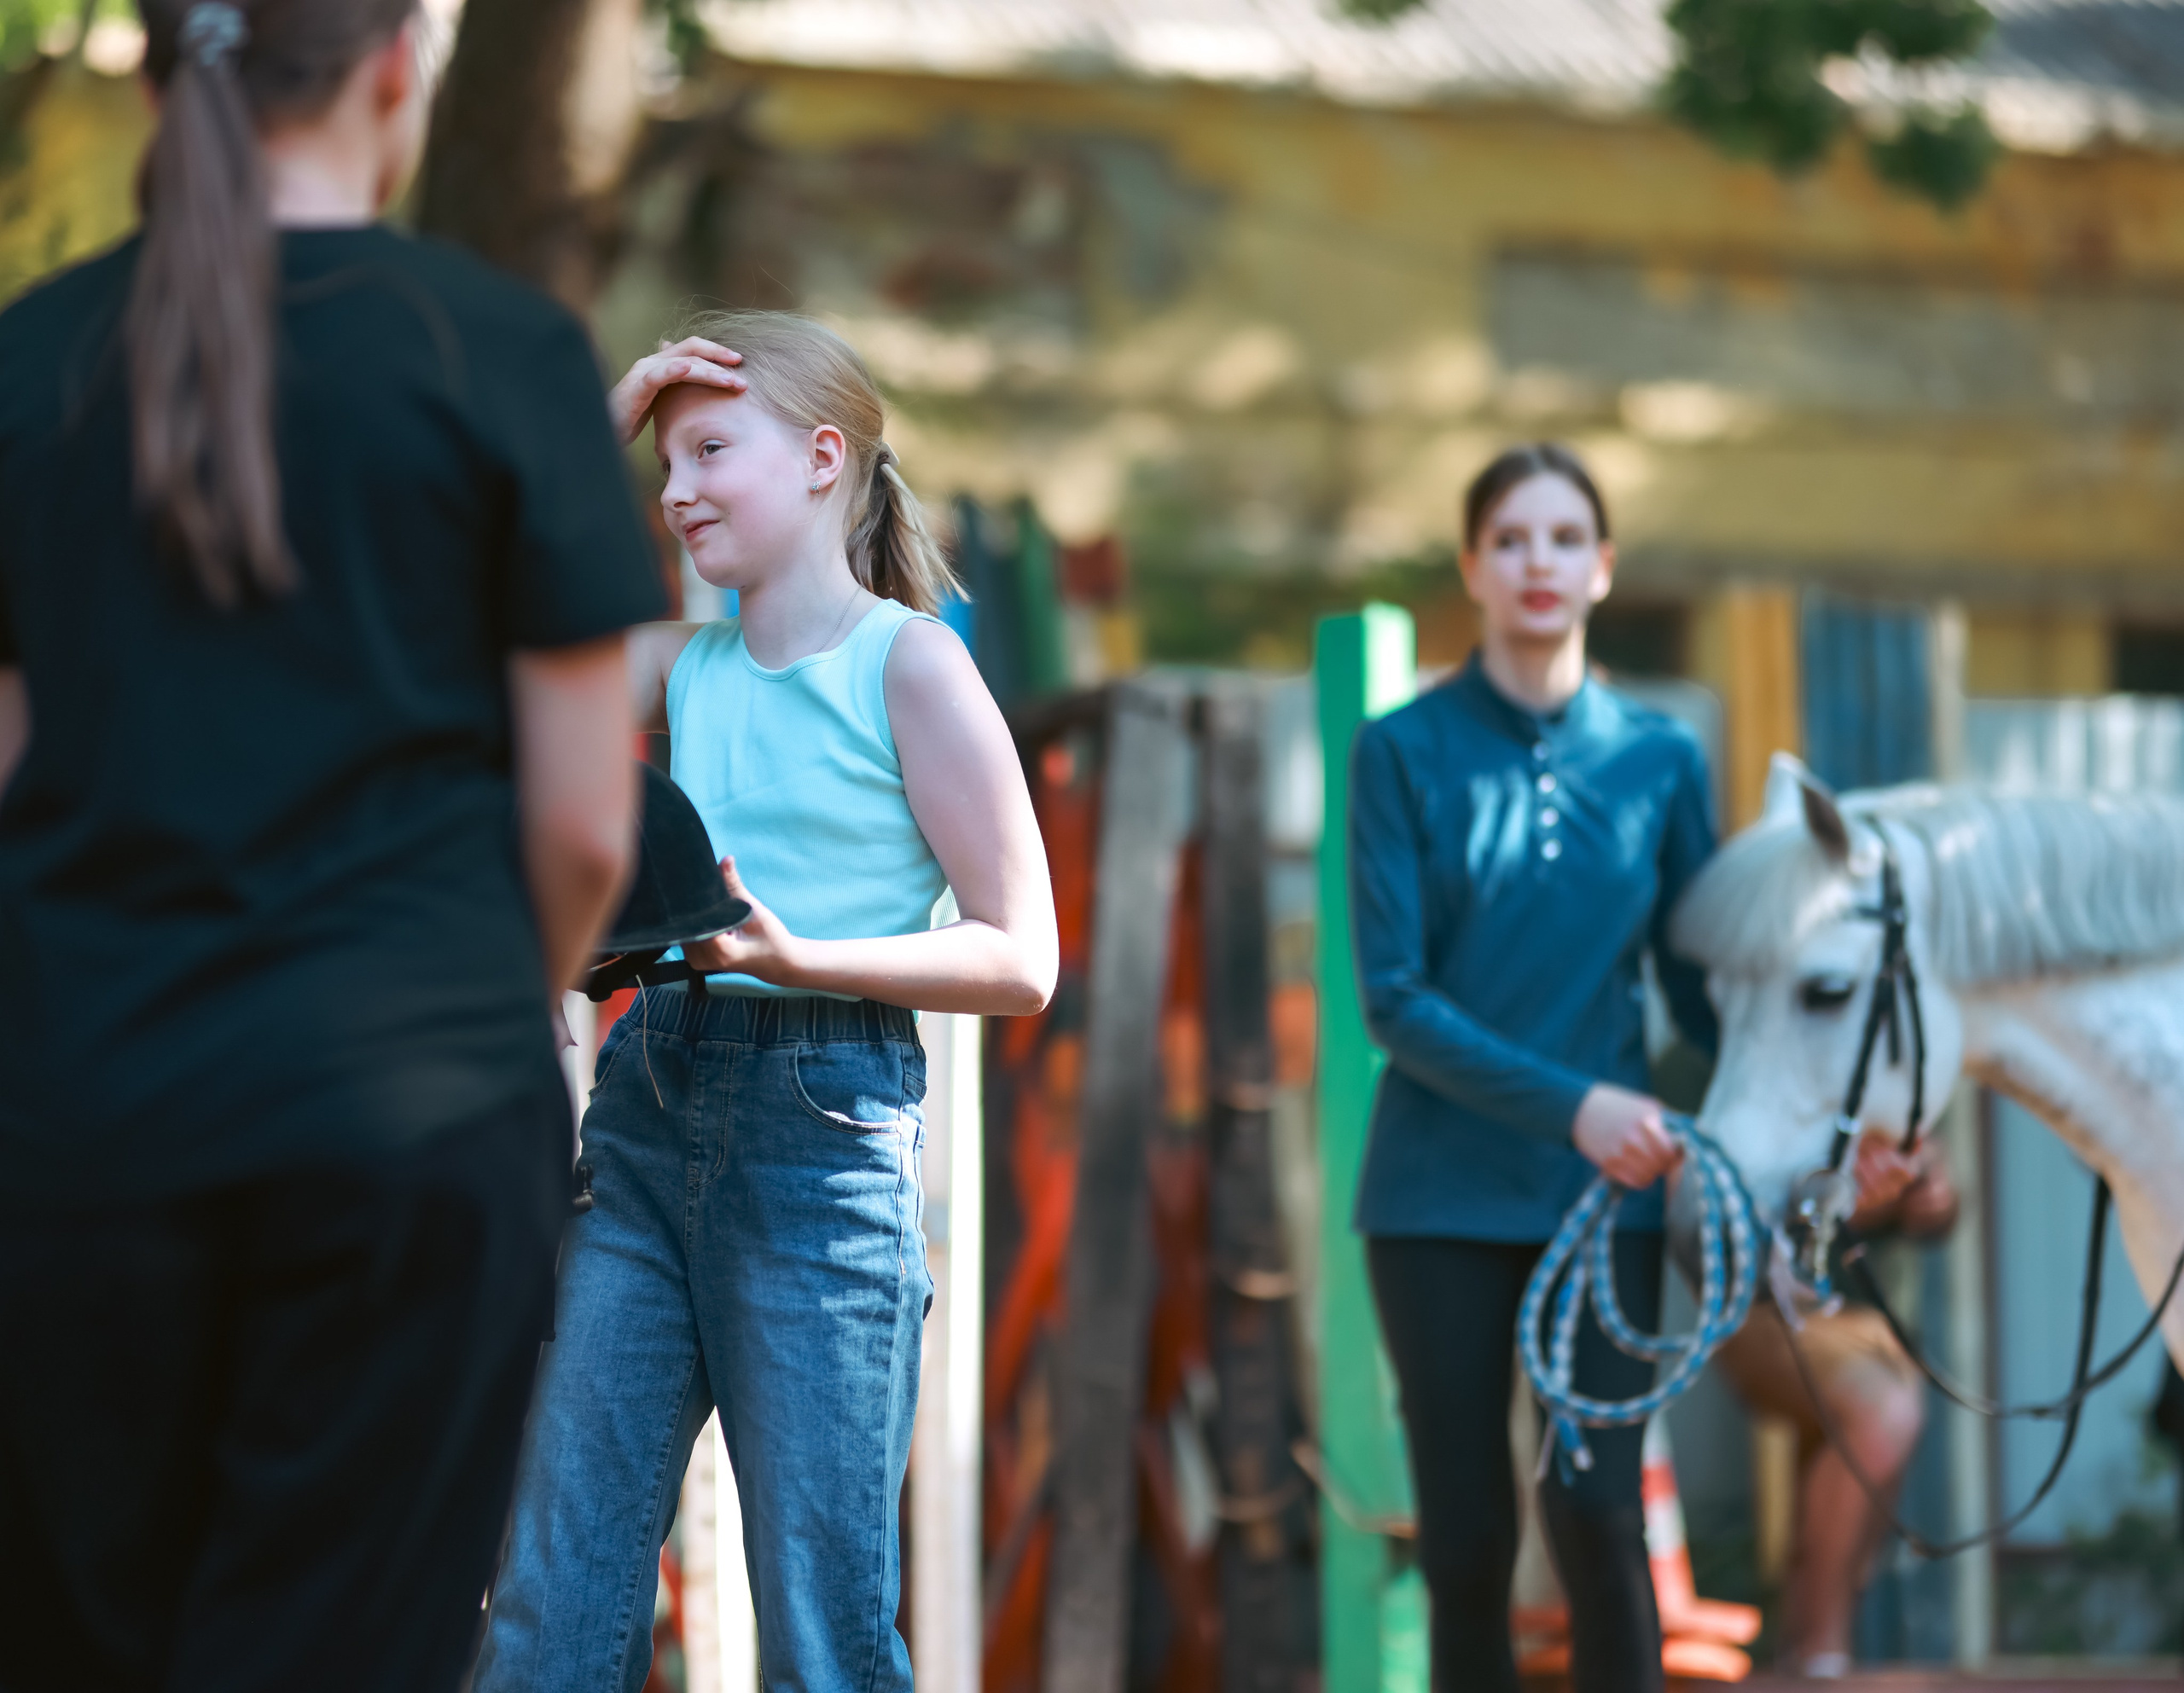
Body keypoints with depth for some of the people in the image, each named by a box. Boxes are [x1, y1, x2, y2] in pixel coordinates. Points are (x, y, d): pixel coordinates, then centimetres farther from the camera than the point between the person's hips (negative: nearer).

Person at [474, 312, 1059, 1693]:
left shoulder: (907, 660, -4)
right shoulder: (686, 662, 14)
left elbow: (1020, 958, -6)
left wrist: (796, 959, -20)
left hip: (822, 1122, -6)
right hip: (648, 1107, 6)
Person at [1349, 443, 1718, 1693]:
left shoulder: (1660, 760, 6)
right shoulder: (1407, 753, -1)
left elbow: (1697, 979, 9)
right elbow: (1394, 996, -8)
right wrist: (1568, 1101, -19)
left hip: (1608, 1192, 1)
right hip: (1446, 1194, -1)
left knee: (1600, 1510, -11)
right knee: (1466, 1542, 2)